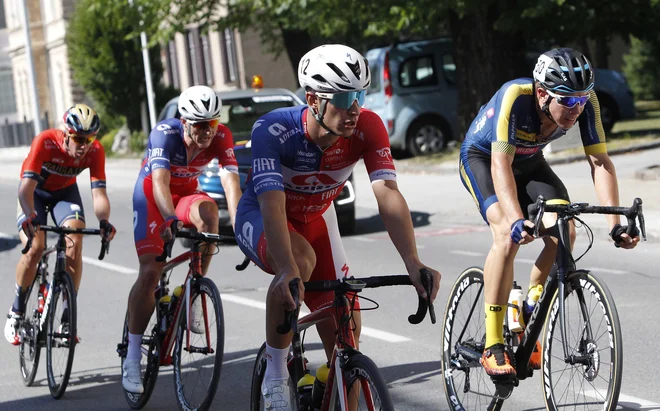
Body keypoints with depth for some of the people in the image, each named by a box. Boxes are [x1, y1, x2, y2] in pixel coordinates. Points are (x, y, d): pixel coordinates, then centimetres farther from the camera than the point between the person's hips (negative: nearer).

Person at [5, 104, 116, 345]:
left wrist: (104, 221, -50)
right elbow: (27, 187, -40)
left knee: (75, 246, -20)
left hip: (65, 192, 2)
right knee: (35, 248, -22)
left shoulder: (95, 151, -27)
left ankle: (67, 319, -9)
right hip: (35, 191, -2)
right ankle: (16, 314, -1)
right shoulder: (45, 142, -35)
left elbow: (99, 193, -30)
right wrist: (30, 217, -57)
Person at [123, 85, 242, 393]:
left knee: (208, 209, -34)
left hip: (186, 194, 3)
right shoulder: (165, 133, -30)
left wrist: (238, 224, -49)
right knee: (150, 272, -16)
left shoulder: (221, 137, -22)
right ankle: (132, 359, -8)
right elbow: (160, 181, -42)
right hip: (151, 195, -3)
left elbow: (231, 180, -33)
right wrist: (171, 220, -60)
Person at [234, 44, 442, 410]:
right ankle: (275, 374, -20)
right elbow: (272, 205, -44)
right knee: (300, 259, -38)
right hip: (260, 219, -4)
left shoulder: (367, 128, -26)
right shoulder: (274, 130, -34)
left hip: (315, 219, 4)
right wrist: (287, 270, -60)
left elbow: (388, 194, -35)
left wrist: (413, 264, -49)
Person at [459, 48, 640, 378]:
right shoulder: (514, 97, -38)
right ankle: (493, 346, -23)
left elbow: (600, 161, -24)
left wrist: (615, 223, -35)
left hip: (529, 162, 5)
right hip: (482, 159, -4)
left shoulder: (585, 102, -26)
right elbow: (500, 166, -43)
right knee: (508, 235, -29)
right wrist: (517, 221, -56)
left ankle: (531, 312, 6)